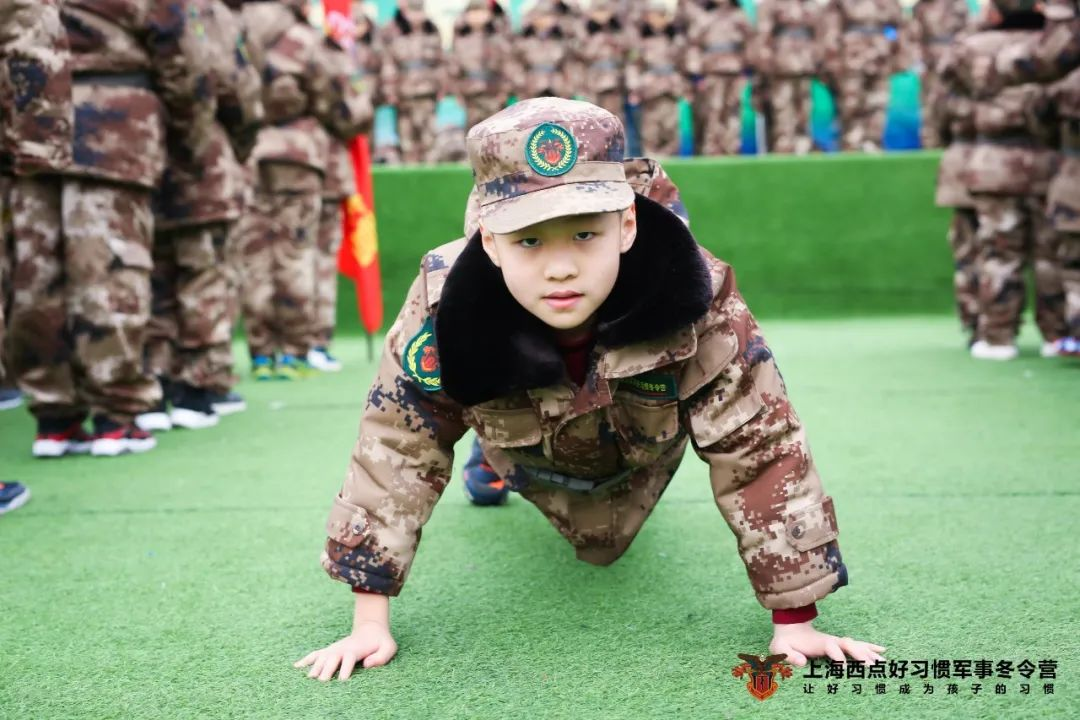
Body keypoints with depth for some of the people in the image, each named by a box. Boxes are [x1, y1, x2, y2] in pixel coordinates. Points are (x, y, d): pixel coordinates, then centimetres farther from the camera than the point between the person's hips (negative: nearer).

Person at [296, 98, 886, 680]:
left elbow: (761, 449, -33)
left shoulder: (698, 304, -44)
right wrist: (369, 623, -27)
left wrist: (794, 622, -29)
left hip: (643, 450, 0)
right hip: (531, 456, 0)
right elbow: (395, 448, -29)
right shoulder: (442, 304, -42)